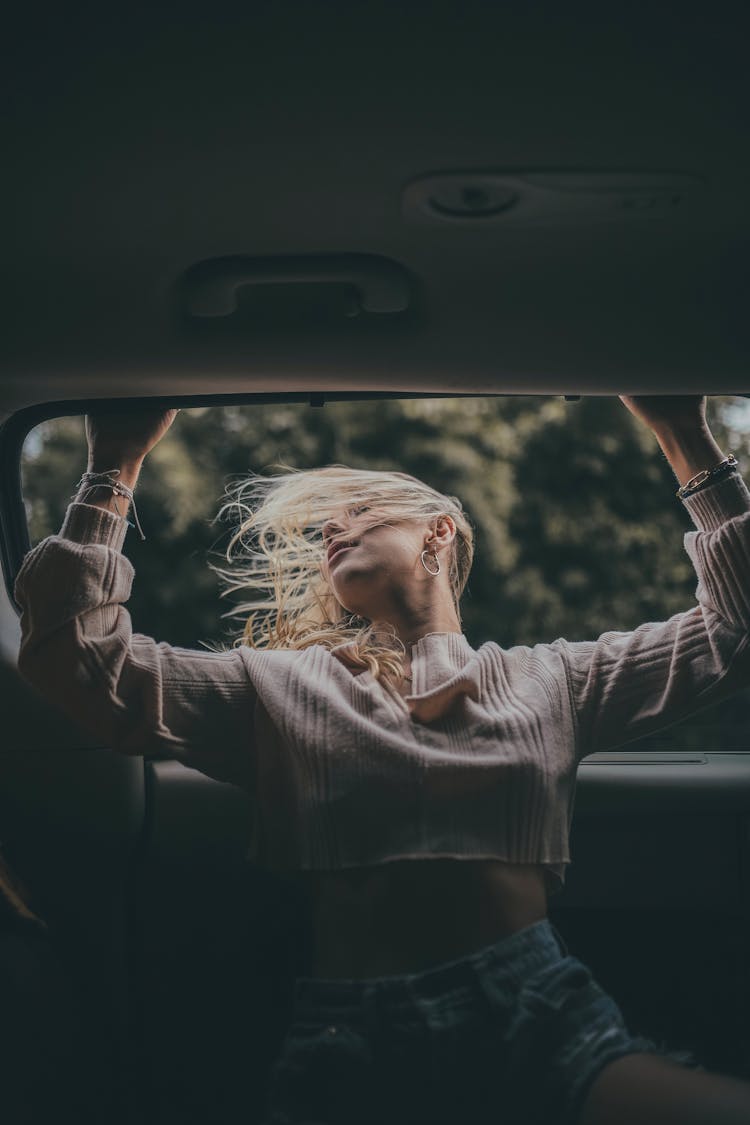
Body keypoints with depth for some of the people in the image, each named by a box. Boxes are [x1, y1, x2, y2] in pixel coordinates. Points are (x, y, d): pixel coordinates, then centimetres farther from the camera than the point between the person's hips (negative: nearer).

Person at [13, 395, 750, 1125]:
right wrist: (114, 464, 9)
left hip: (543, 1016, 1)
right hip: (349, 1033, 0)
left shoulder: (550, 678, 20)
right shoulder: (280, 687, 18)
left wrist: (685, 437, 15)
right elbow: (80, 660, 9)